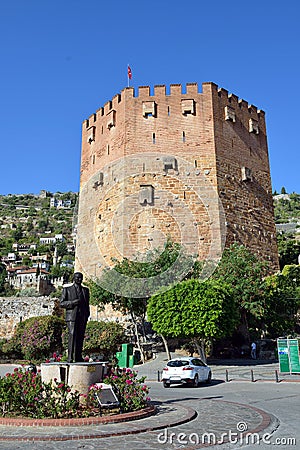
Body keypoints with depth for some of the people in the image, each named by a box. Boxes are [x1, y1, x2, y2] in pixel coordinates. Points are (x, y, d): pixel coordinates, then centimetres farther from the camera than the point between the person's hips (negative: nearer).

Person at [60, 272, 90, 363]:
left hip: (82, 318, 3)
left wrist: (87, 316, 12)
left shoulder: (85, 290, 19)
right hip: (72, 317, -3)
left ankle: (78, 357, 7)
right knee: (72, 335, -14)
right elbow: (62, 303, 3)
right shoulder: (67, 290, 9)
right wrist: (73, 302, -11)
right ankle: (70, 358, -13)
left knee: (80, 337, 1)